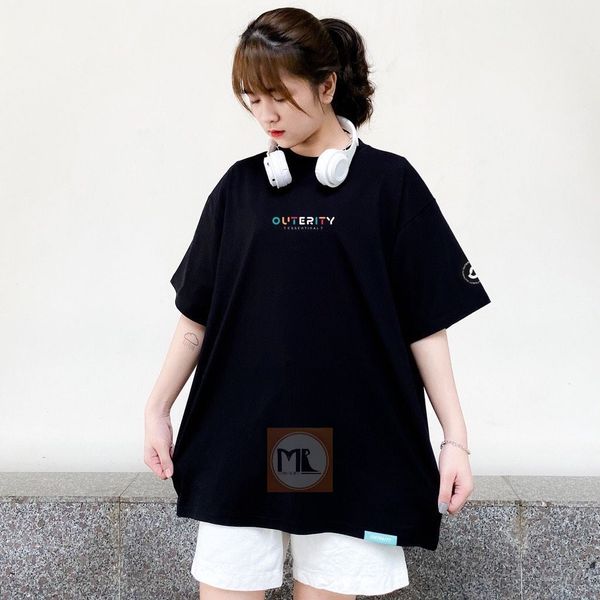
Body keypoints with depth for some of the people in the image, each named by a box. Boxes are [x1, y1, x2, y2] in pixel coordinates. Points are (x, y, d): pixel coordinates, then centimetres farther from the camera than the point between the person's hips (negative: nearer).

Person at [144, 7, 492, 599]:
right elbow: (197, 314, 11)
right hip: (240, 440, 2)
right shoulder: (240, 186, 6)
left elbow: (426, 324, -1)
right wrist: (157, 409, 10)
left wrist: (455, 437, -3)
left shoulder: (388, 183, -1)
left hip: (349, 447, -2)